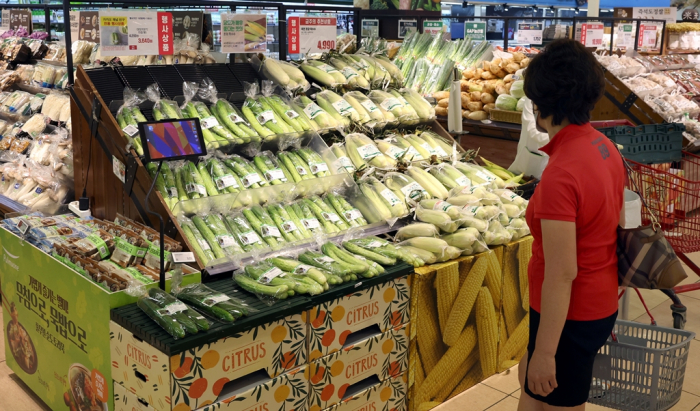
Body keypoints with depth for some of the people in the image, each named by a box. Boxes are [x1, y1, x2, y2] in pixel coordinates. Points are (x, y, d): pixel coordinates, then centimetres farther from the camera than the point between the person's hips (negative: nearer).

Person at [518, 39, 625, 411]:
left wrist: (545, 352, -18)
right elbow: (615, 229, 8)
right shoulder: (605, 148, -1)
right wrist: (606, 311, 20)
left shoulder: (560, 175, -29)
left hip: (570, 315, -8)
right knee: (529, 380, 28)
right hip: (600, 304, 9)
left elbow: (562, 273, -27)